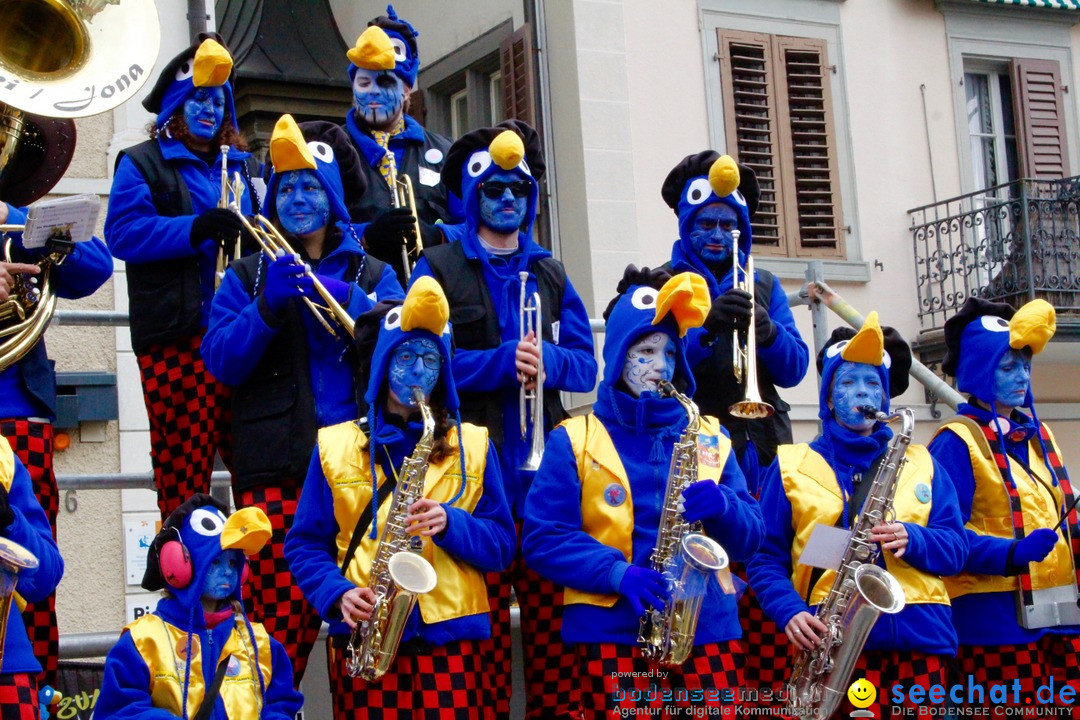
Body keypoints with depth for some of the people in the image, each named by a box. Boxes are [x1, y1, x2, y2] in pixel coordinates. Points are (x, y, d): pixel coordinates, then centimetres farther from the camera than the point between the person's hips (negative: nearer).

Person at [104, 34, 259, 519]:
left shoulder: (239, 165, 23)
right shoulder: (142, 164, 8)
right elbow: (122, 232, -7)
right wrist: (195, 229, -19)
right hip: (174, 334, -4)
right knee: (182, 459, -7)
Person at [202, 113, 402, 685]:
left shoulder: (371, 274, 18)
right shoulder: (248, 276, 17)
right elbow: (220, 360, 3)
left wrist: (344, 298, -13)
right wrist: (269, 306, -12)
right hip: (275, 468, -1)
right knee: (281, 620, -8)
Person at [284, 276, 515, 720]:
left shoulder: (473, 445, 12)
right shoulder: (335, 446, 10)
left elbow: (501, 544, 8)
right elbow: (304, 544, 9)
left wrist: (450, 524, -11)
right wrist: (337, 593, -8)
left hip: (450, 636, 0)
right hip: (363, 636, 0)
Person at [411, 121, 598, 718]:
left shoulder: (548, 274, 19)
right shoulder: (439, 267, 6)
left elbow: (585, 365, 11)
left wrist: (546, 360, -10)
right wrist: (500, 361, -15)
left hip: (544, 467, 3)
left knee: (551, 614, -1)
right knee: (483, 620, -5)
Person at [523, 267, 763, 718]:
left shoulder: (709, 438, 16)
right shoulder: (574, 440, 7)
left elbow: (750, 538, 12)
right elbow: (542, 538, -3)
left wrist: (722, 508, -10)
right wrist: (617, 572, -16)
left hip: (709, 629, 3)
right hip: (614, 634, -2)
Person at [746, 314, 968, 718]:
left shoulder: (921, 464, 19)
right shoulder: (791, 466, 12)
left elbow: (956, 548, 11)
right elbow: (765, 557, 6)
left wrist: (912, 540, -10)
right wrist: (790, 612, -12)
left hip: (918, 640, 2)